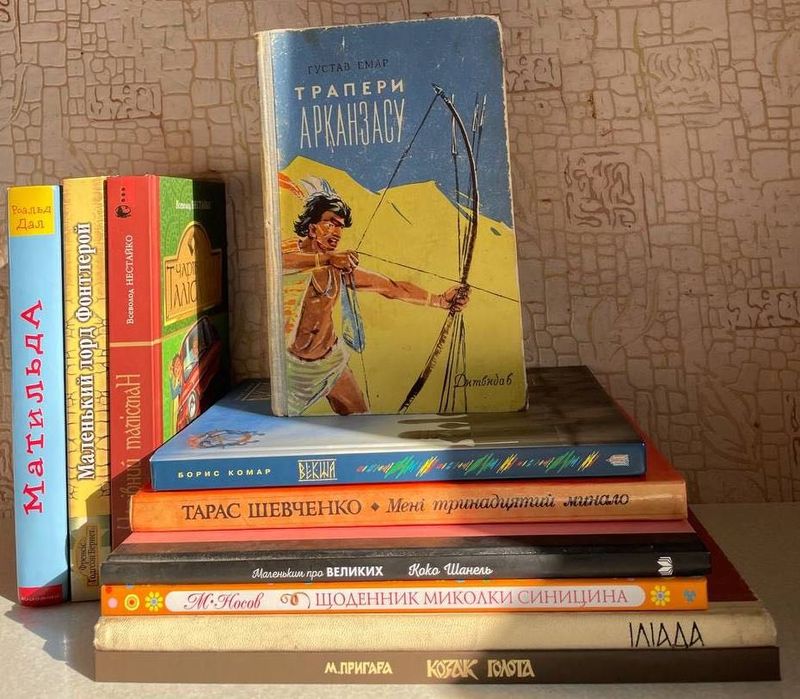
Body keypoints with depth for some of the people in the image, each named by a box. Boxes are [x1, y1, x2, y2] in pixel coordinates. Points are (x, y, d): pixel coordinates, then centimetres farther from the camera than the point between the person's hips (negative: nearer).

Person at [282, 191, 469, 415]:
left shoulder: (341, 267, -2)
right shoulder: (289, 250, -16)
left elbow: (391, 287, 0)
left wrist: (439, 299, -5)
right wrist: (325, 258, -44)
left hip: (330, 358, 4)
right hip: (290, 362, -4)